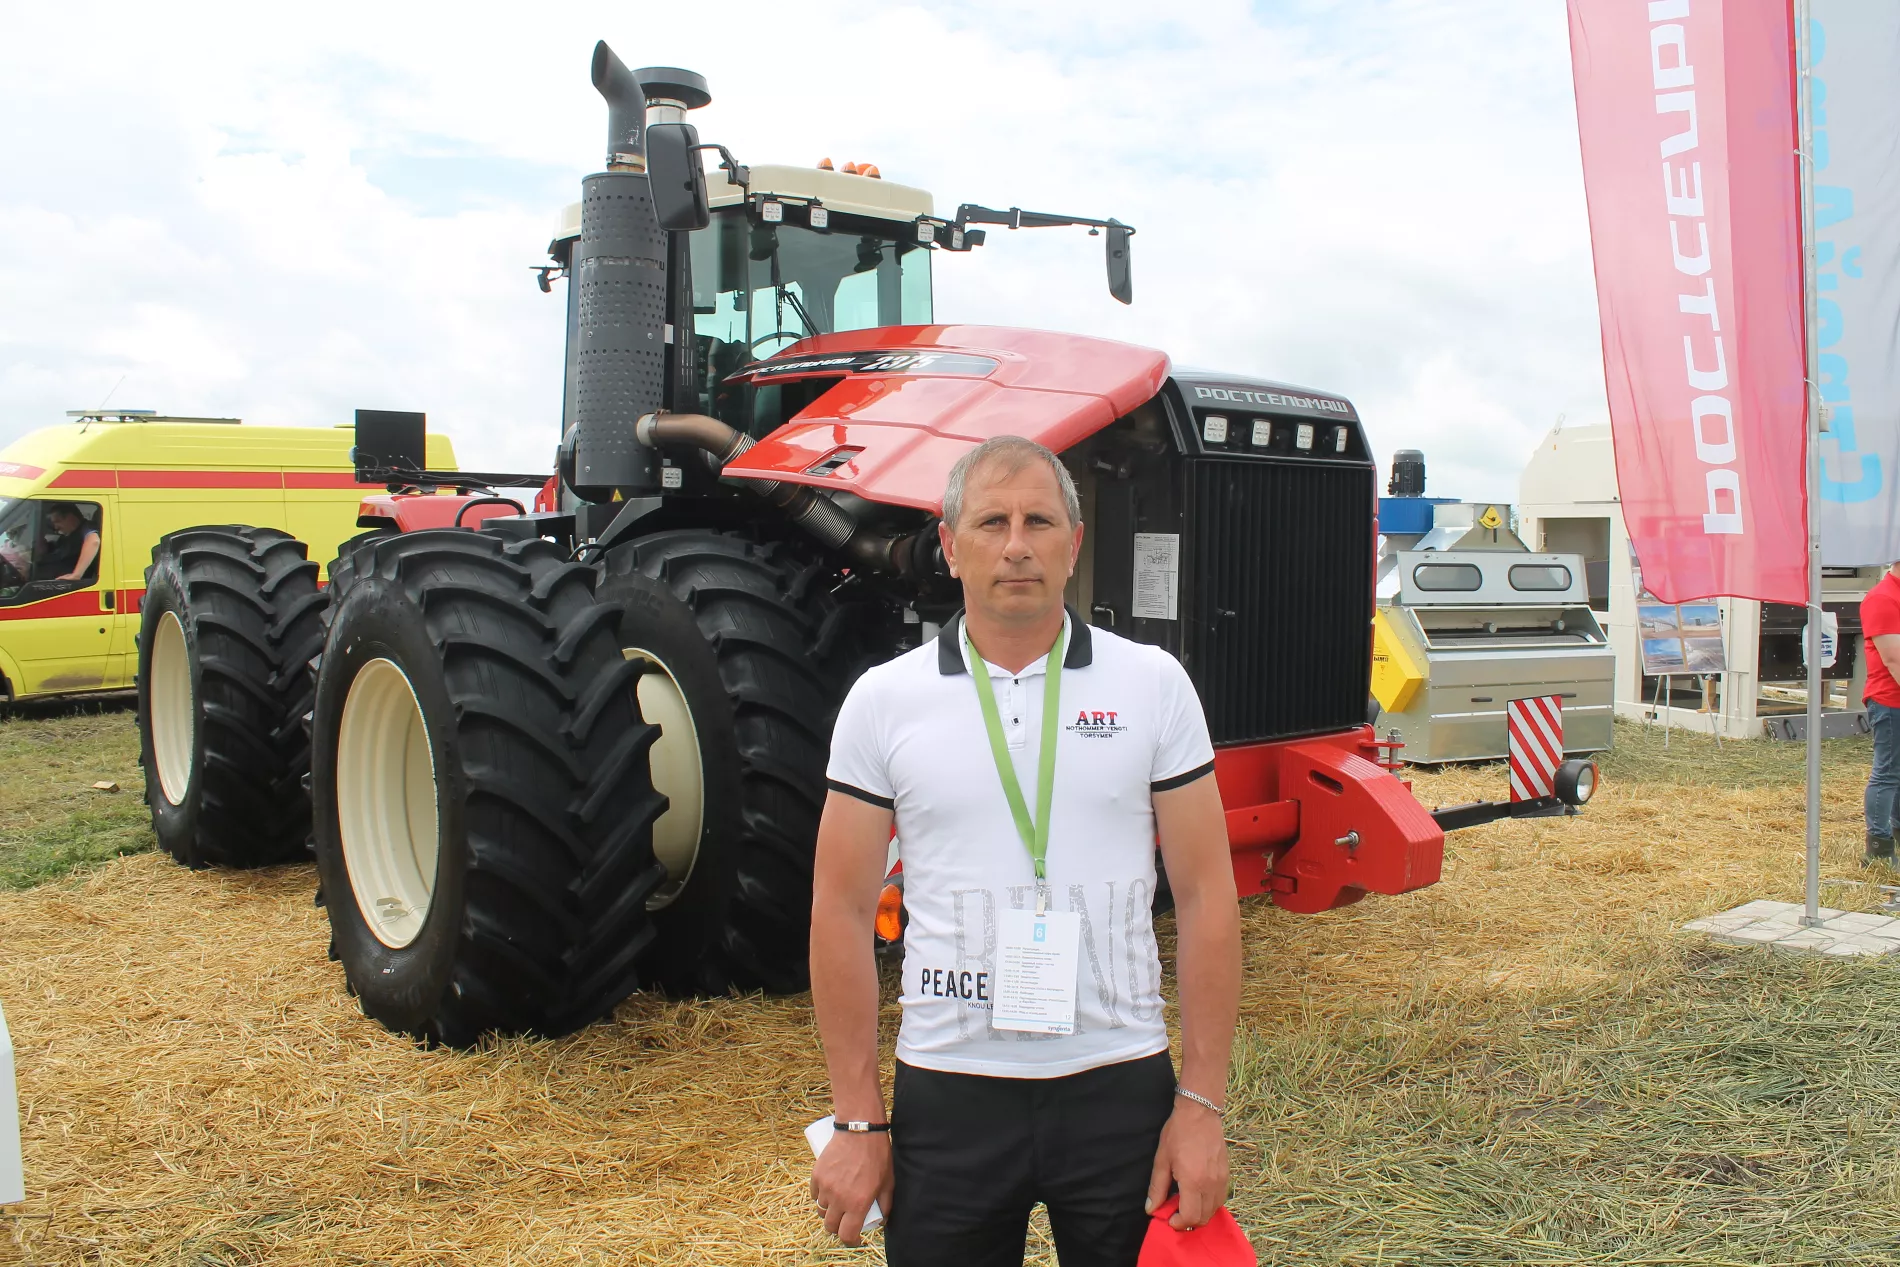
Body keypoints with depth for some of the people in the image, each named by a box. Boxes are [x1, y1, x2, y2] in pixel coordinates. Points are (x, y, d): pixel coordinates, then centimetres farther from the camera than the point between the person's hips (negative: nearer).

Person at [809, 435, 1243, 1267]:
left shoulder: (1154, 684, -2)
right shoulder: (883, 700, -2)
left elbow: (1204, 897, -1)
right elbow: (843, 913, -1)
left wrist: (1203, 1104, -5)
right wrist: (858, 1119, -3)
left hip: (1120, 1084, 0)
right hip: (947, 1092, 0)